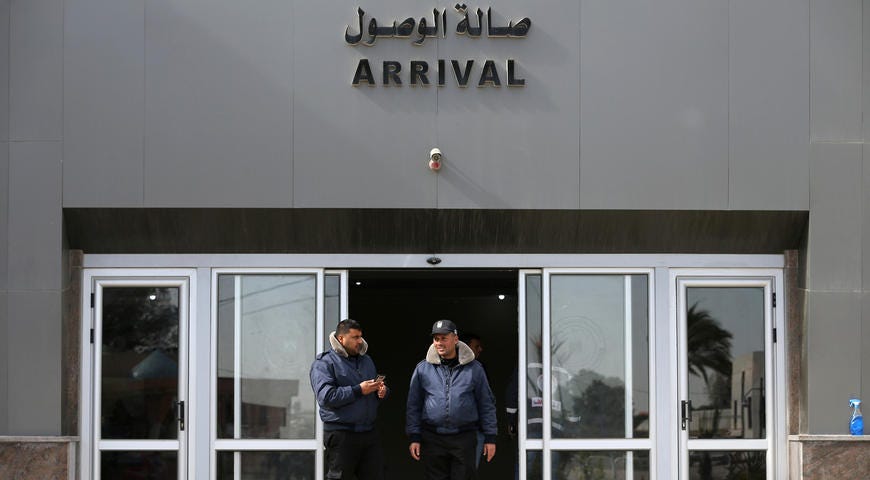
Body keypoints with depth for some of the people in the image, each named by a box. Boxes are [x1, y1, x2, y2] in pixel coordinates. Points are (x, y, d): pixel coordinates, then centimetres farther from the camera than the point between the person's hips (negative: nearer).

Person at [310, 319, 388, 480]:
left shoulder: (366, 360, 17)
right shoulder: (324, 363, -6)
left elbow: (379, 390, 27)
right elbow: (326, 397, -20)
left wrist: (382, 391, 1)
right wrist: (359, 390, -19)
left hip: (369, 432, 7)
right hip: (340, 435, -7)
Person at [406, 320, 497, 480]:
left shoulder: (474, 368, 5)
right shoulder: (422, 369, 6)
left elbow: (487, 404, 8)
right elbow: (413, 406, 9)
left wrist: (490, 438, 4)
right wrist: (414, 438, 2)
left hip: (464, 440, -1)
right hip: (432, 439, 1)